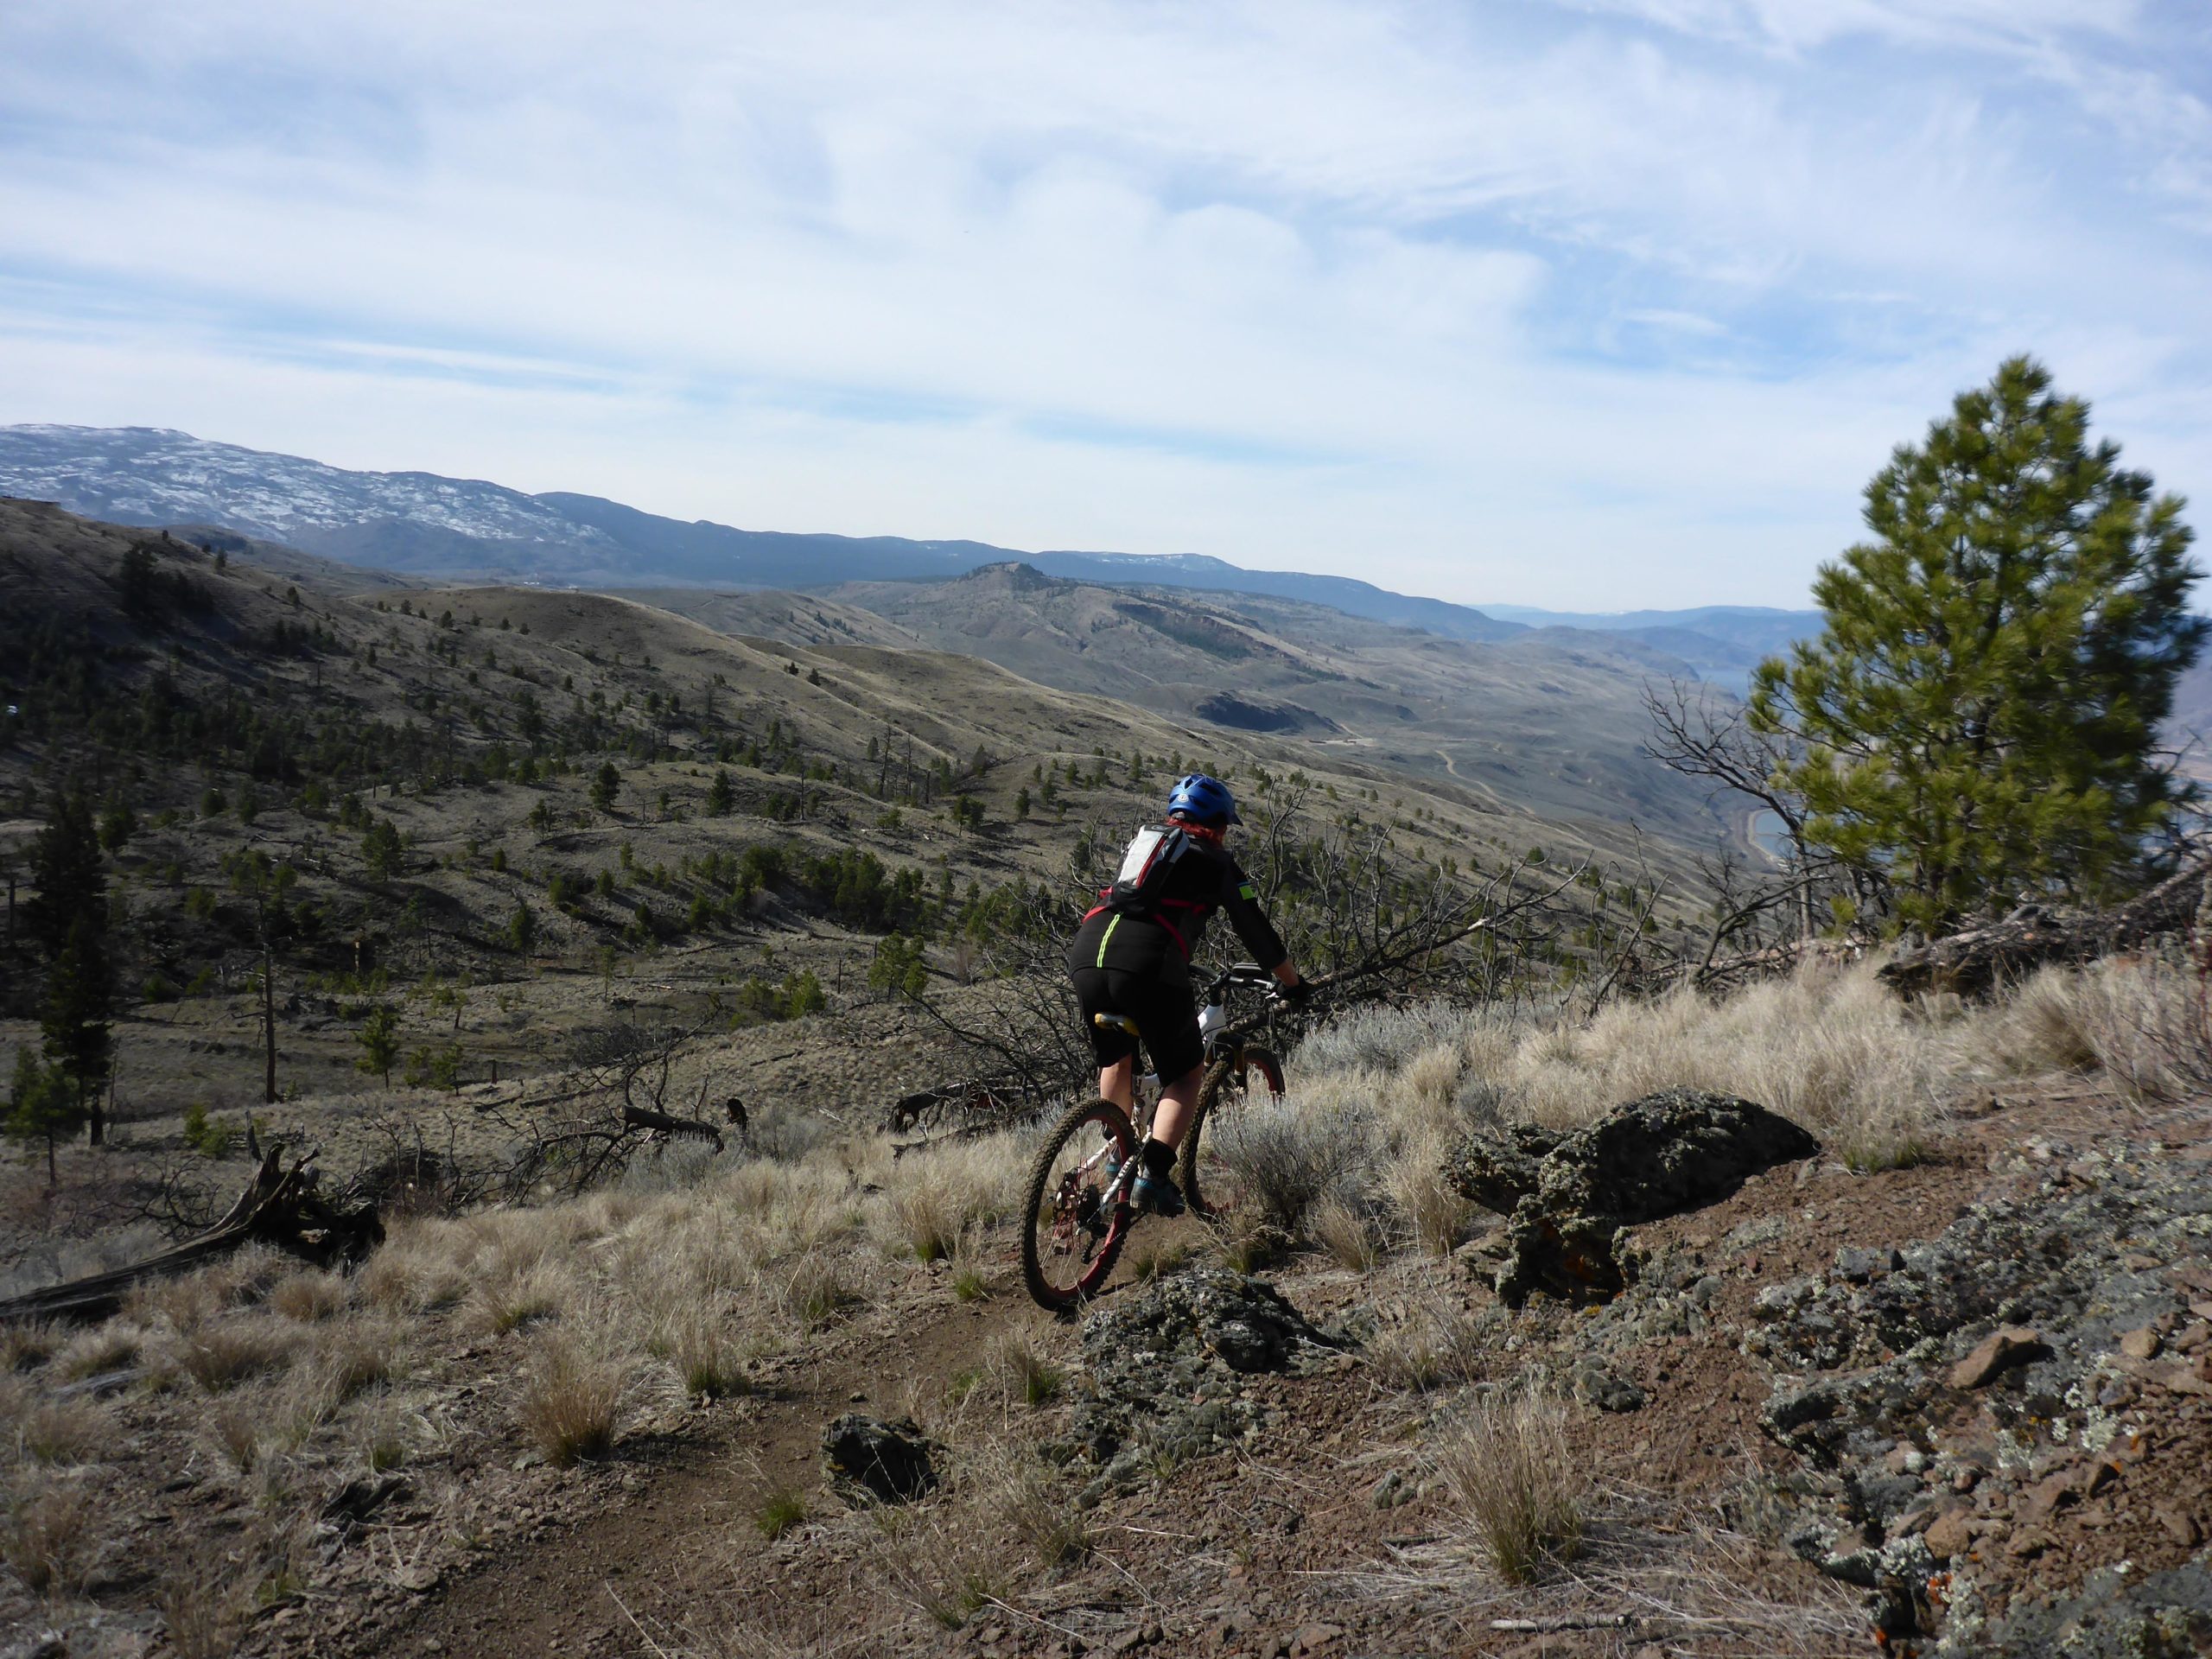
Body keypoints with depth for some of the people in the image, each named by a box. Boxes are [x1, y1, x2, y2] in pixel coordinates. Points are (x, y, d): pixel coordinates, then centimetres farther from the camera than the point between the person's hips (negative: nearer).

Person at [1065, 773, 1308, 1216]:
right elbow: (1256, 931, 20)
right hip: (1149, 965, -5)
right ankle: (1153, 1173, -4)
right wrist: (1293, 984, 35)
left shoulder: (1141, 843, 33)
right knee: (1186, 1073, 12)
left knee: (1115, 1059, 29)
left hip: (1086, 954, 5)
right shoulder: (1217, 863, 18)